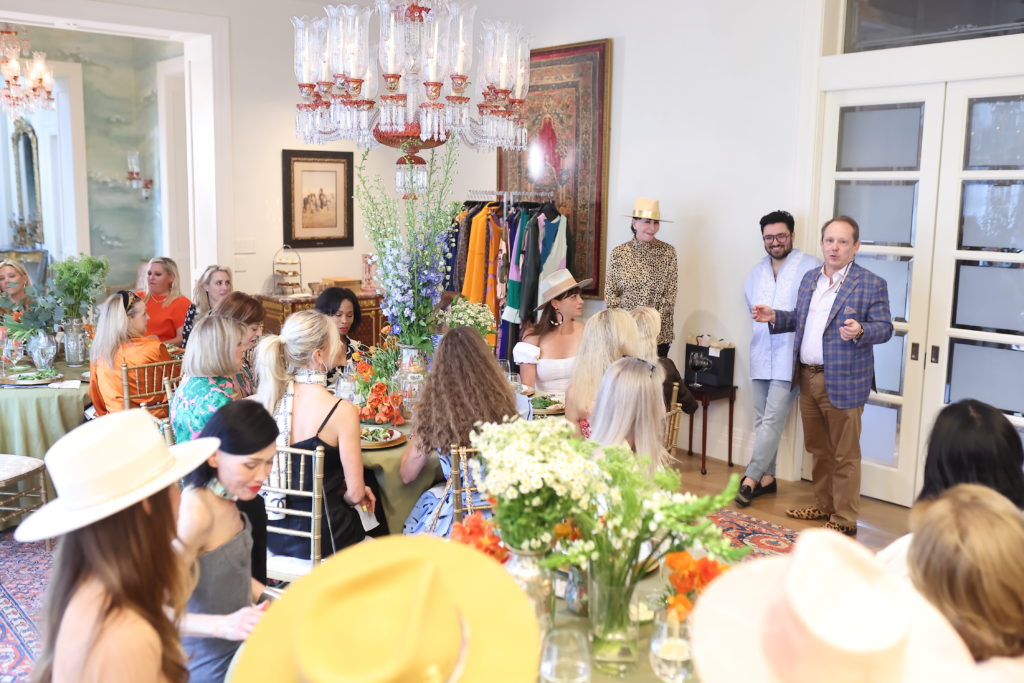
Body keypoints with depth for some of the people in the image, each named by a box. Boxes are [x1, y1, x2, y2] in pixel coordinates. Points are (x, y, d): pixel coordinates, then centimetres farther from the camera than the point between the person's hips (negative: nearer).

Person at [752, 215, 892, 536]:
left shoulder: (871, 284, -7)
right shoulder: (809, 279, 12)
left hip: (843, 381, -6)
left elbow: (885, 327, -9)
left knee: (844, 455, 3)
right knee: (818, 449, 18)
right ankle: (823, 505, 33)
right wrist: (774, 316, 3)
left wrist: (860, 331, -28)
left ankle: (844, 519, 13)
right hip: (808, 377, 6)